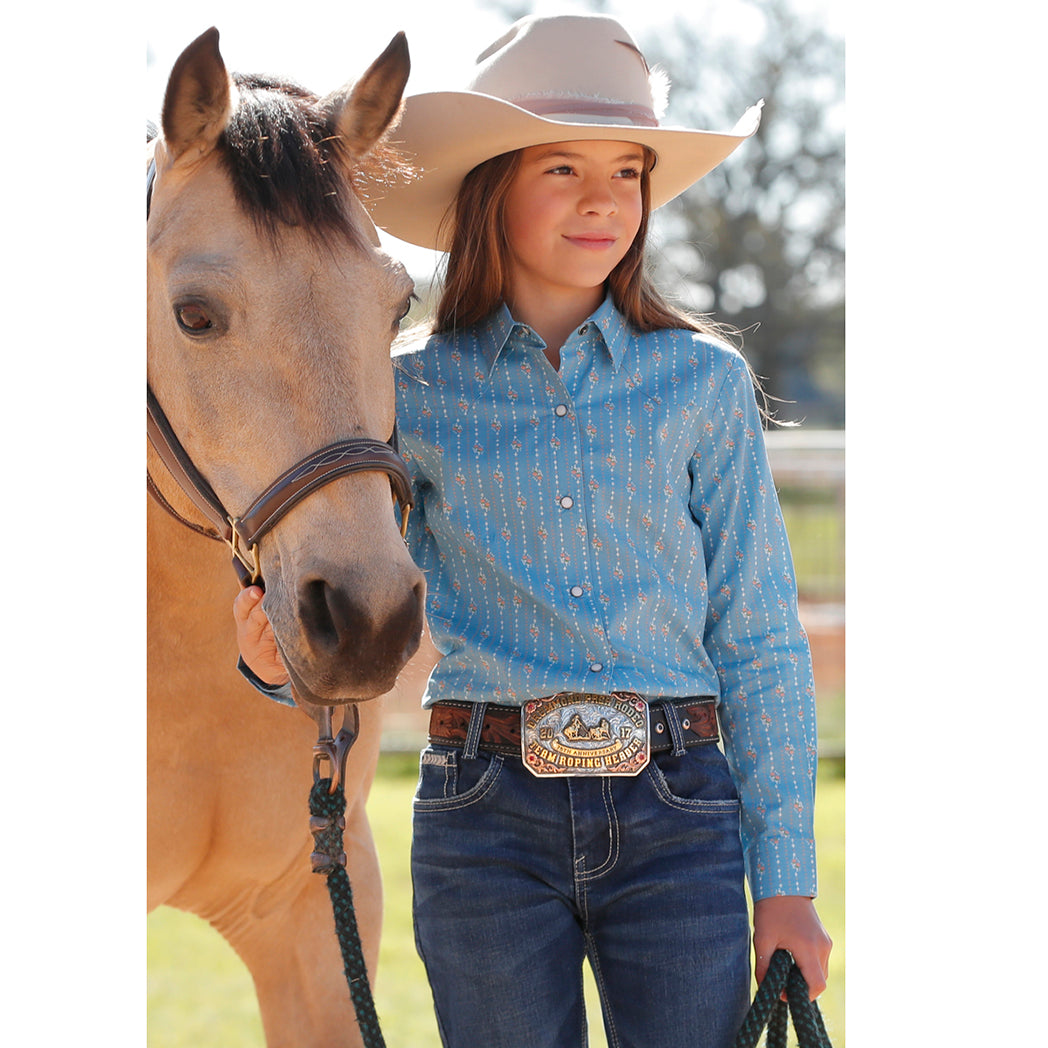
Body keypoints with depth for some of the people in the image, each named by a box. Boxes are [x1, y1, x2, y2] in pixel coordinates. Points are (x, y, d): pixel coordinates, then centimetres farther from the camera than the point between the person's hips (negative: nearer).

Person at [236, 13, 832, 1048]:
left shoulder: (703, 381, 5)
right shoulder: (414, 394, 5)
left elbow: (759, 640, 6)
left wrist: (785, 882, 2)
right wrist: (283, 654, -16)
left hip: (675, 816, 0)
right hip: (489, 820, 0)